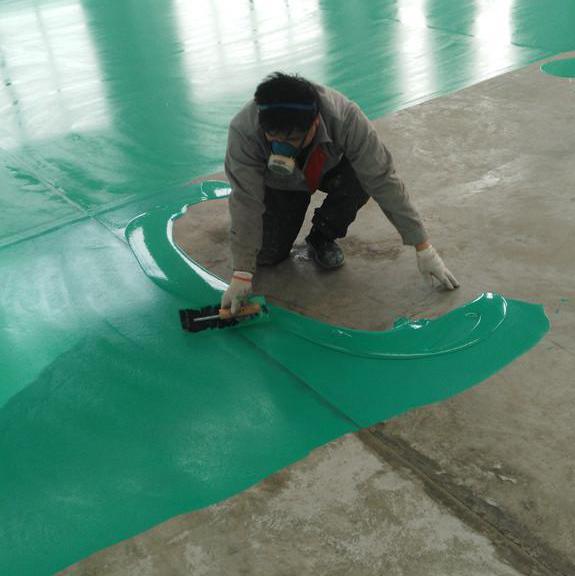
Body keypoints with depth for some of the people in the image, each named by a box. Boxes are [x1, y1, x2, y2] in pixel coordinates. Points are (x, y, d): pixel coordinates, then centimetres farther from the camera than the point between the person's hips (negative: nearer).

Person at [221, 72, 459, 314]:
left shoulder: (346, 117, -39)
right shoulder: (243, 129, -38)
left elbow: (383, 181, -34)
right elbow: (246, 202, -33)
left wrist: (423, 248, -31)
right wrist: (241, 274, -35)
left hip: (329, 169, 0)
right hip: (279, 183, 0)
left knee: (364, 178, -32)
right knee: (265, 254, -14)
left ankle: (321, 238, -3)